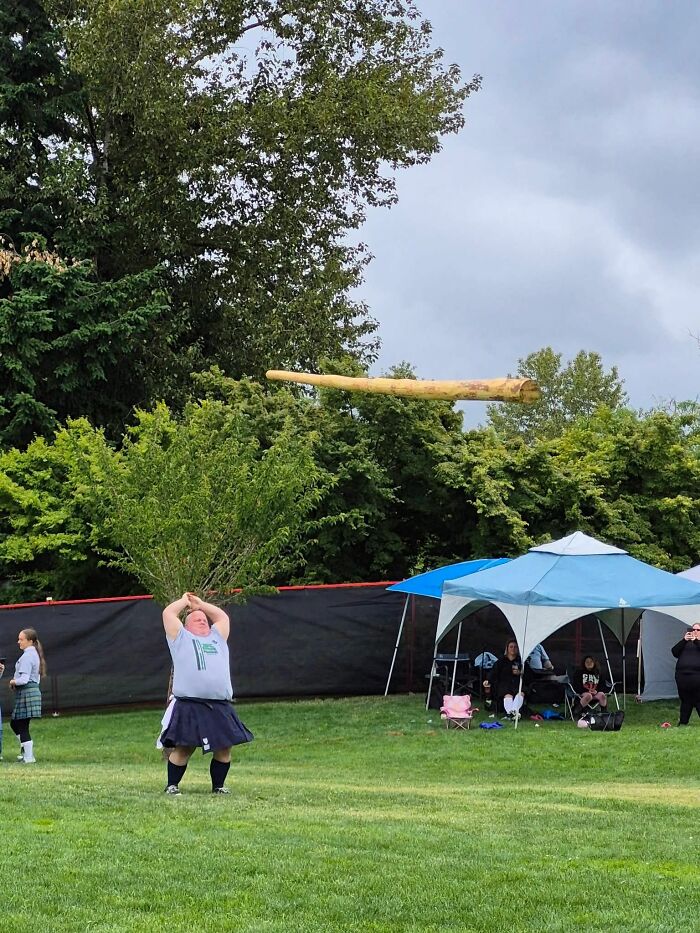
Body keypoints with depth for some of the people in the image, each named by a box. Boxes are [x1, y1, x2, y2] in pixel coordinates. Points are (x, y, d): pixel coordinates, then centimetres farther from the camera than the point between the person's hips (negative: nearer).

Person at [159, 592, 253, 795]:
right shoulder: (181, 637, 14)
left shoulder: (217, 638, 26)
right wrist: (184, 601, 26)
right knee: (184, 748, -8)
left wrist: (201, 604, 36)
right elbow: (168, 613, 10)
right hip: (188, 706, -4)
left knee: (224, 747, 2)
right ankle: (172, 785, 6)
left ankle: (218, 786, 16)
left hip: (220, 707, 4)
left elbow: (223, 617, 32)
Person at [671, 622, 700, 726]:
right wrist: (684, 640, -8)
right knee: (685, 700, 7)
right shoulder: (685, 643, 19)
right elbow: (674, 652, 4)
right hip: (682, 676, 3)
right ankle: (683, 723, 11)